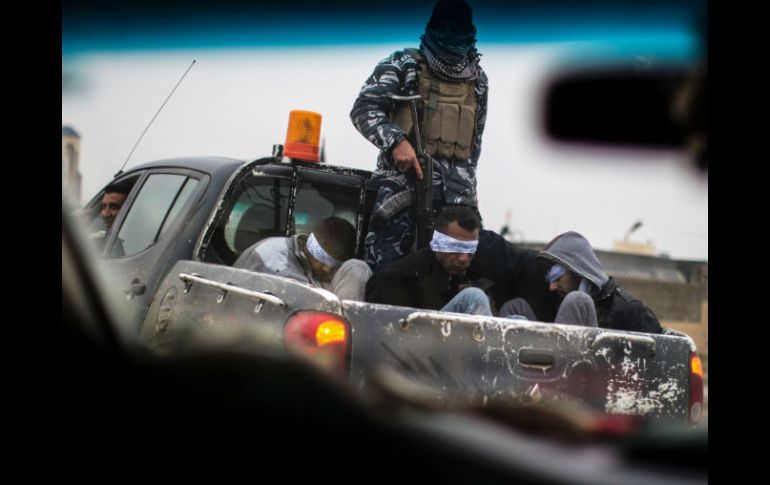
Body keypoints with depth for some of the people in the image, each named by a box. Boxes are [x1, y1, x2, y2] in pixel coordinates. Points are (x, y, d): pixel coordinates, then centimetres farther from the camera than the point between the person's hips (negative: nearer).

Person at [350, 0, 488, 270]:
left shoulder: (477, 79, 17)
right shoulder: (403, 66, 0)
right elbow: (363, 109, -7)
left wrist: (468, 185, 24)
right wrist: (396, 141, -23)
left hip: (454, 190, 5)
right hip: (403, 179, -5)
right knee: (384, 267, -9)